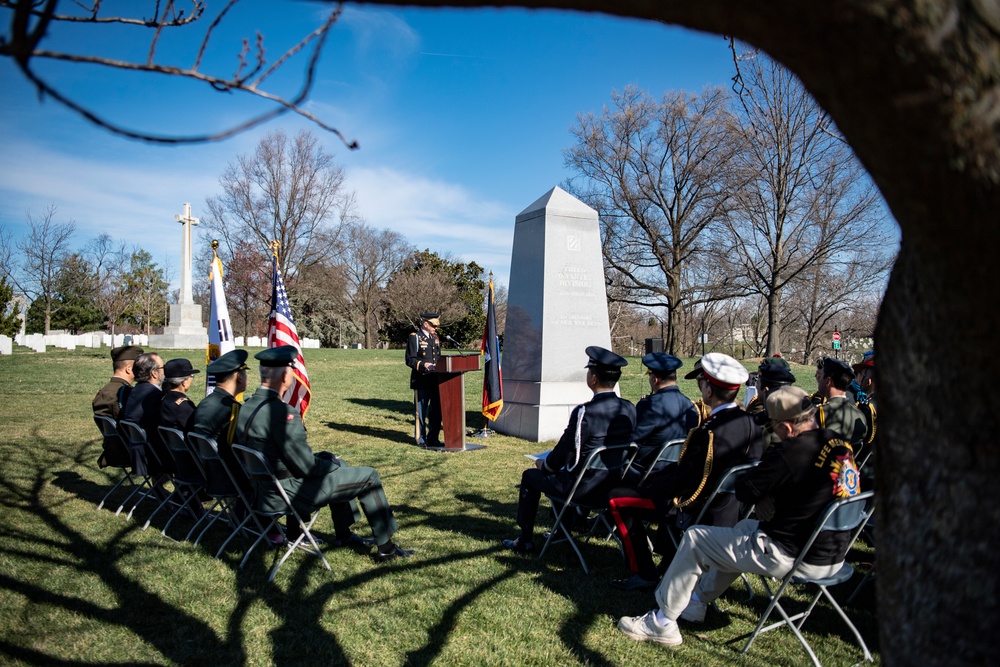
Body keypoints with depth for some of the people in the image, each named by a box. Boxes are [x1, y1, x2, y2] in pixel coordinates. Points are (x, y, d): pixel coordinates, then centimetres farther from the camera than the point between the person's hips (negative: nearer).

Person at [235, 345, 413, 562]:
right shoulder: (282, 412, -28)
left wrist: (328, 459, 9)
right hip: (289, 494, -9)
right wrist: (331, 463, -2)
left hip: (262, 489, 9)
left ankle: (343, 535, 35)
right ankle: (386, 548, 13)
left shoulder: (246, 406, 1)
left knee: (334, 464, 28)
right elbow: (307, 467, -23)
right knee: (369, 477, 1)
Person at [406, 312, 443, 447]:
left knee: (437, 411, 11)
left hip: (435, 380, 7)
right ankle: (421, 439, 12)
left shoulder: (435, 338, 16)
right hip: (421, 381, -7)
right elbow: (410, 360, -10)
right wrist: (423, 364, -25)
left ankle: (433, 438, 22)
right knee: (421, 411, 1)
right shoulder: (414, 337, -6)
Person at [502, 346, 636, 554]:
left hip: (584, 488, -7)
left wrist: (544, 464, 7)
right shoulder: (629, 410, -5)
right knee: (566, 470, 35)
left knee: (530, 476, 17)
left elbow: (564, 453, -16)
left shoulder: (584, 412, -25)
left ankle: (525, 541, 26)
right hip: (614, 485, 7)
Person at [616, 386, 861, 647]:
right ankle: (697, 601, 40)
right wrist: (772, 498, 6)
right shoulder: (842, 445, 2)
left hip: (791, 557, -9)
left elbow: (744, 491, -14)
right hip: (835, 556, 9)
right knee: (746, 528, 31)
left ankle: (661, 623, 16)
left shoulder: (790, 452, -25)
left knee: (694, 539, 3)